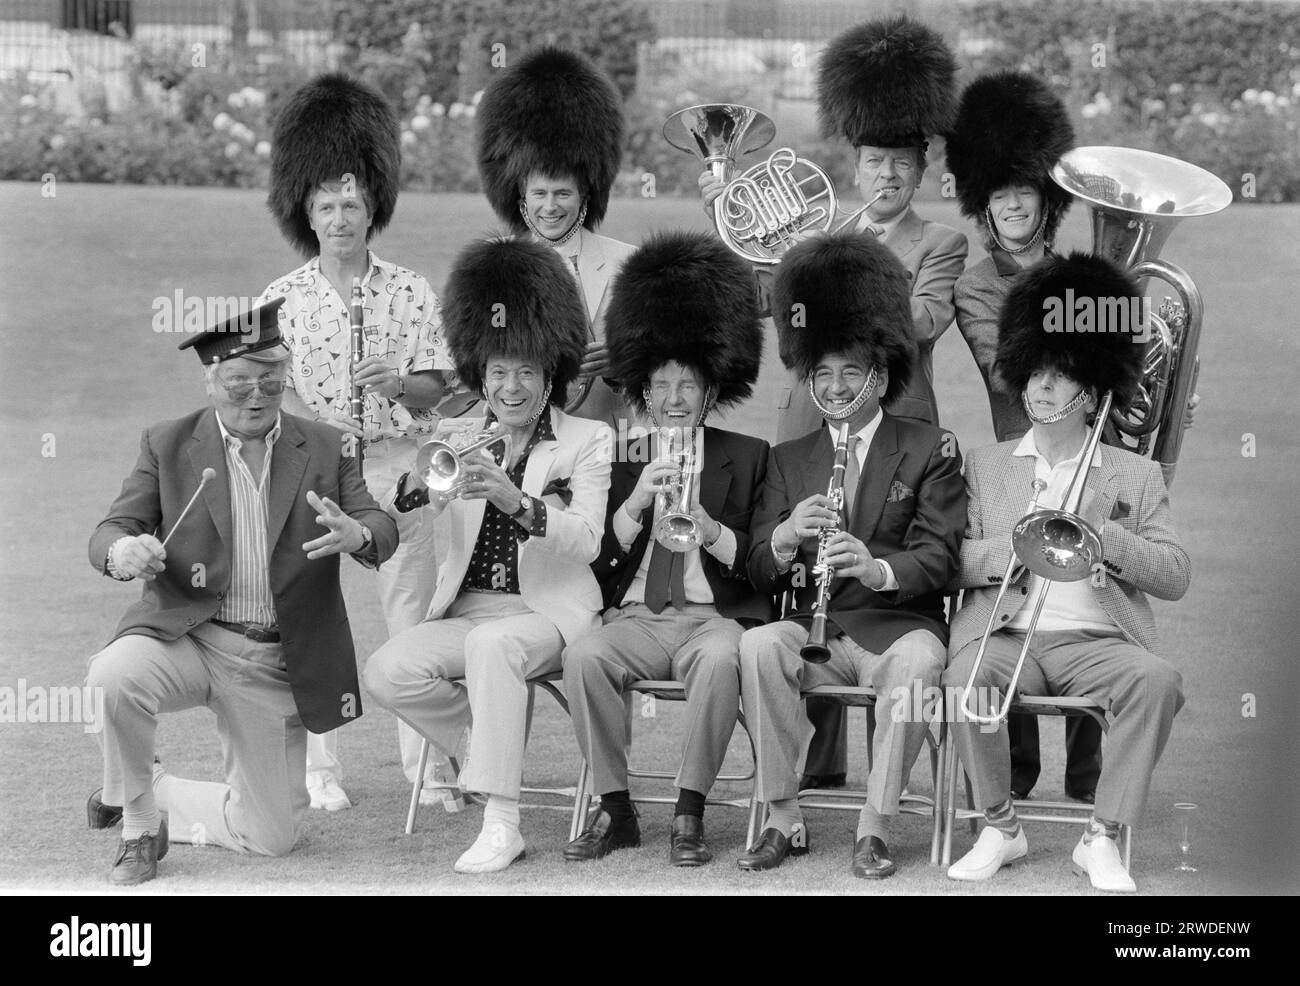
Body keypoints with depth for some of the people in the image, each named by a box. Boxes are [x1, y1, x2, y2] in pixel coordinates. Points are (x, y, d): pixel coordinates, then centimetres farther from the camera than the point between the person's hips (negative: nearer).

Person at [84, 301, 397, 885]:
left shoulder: (324, 449, 5)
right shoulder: (167, 445, 3)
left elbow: (383, 530, -4)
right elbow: (112, 530, -3)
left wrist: (355, 535, -31)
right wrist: (121, 552, -30)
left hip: (277, 665, 2)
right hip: (184, 636, -2)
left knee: (271, 837, 4)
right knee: (113, 677, -36)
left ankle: (159, 797, 33)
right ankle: (136, 822, -8)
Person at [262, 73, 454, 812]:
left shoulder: (411, 294, 3)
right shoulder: (283, 298, 3)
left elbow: (435, 389, 2)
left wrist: (400, 384, -20)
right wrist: (315, 420, -20)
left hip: (396, 462, 0)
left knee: (412, 611, -1)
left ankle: (426, 761, 6)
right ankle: (322, 765, 10)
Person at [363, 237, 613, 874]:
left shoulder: (588, 441, 4)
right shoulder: (459, 436, 12)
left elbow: (587, 542, -12)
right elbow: (408, 522, -1)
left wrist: (516, 501, -29)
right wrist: (418, 482, -25)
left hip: (548, 613, -4)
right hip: (465, 612, 4)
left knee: (491, 644, -36)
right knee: (386, 673, -23)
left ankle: (501, 824, -33)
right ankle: (486, 738, 3)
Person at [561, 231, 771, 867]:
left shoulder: (747, 458, 11)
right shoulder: (616, 460, 15)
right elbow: (592, 564, 7)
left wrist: (712, 531, -12)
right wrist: (634, 505, -8)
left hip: (715, 616, -2)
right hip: (635, 618, 2)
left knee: (719, 659, -36)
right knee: (582, 657, -30)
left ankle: (689, 814, -23)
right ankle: (614, 810, -17)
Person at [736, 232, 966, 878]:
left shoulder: (930, 450, 7)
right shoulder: (787, 460, 15)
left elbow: (938, 558, -5)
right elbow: (759, 575, 9)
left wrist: (877, 568, -26)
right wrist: (786, 538, -15)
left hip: (899, 624, -2)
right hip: (814, 630, 2)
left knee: (917, 664, -36)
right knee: (758, 647, -30)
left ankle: (874, 830, -24)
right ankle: (783, 821, -21)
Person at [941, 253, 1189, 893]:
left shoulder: (1137, 476, 16)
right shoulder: (985, 466, 18)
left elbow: (1176, 578, 6)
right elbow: (953, 565, 7)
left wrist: (1106, 534, -8)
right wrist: (1023, 543, -9)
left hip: (1097, 639, 0)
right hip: (1005, 632, 0)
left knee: (1157, 679, -32)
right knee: (967, 679, -33)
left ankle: (1103, 838, -21)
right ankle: (1000, 828, -12)